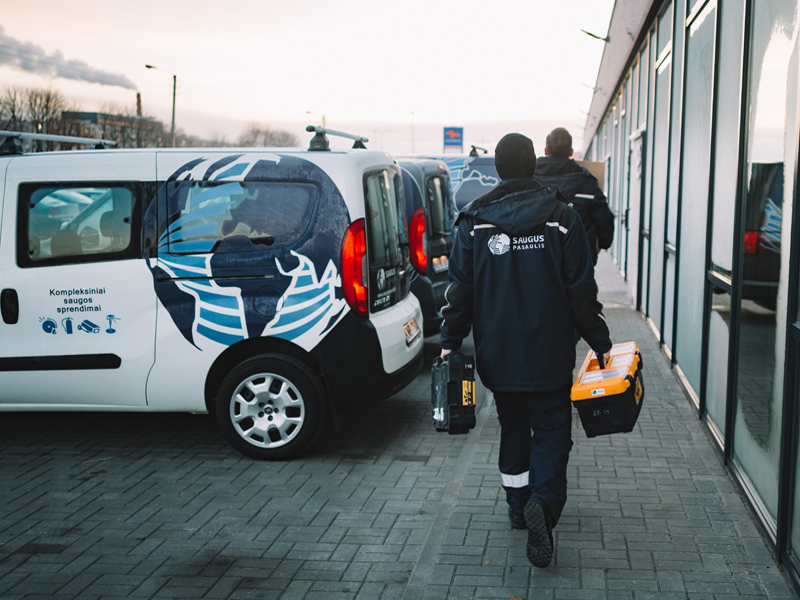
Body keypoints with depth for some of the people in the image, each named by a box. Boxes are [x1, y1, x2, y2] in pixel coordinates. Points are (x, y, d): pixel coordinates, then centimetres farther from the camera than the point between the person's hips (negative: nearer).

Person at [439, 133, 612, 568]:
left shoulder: (474, 221, -3)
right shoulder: (561, 218, -6)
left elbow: (460, 288, -1)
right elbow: (581, 292, -4)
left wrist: (450, 341, 6)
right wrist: (600, 344, 4)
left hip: (497, 352, 2)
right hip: (549, 353, -2)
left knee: (513, 426, 19)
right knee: (552, 428, 5)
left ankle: (518, 504, 28)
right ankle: (544, 503, -17)